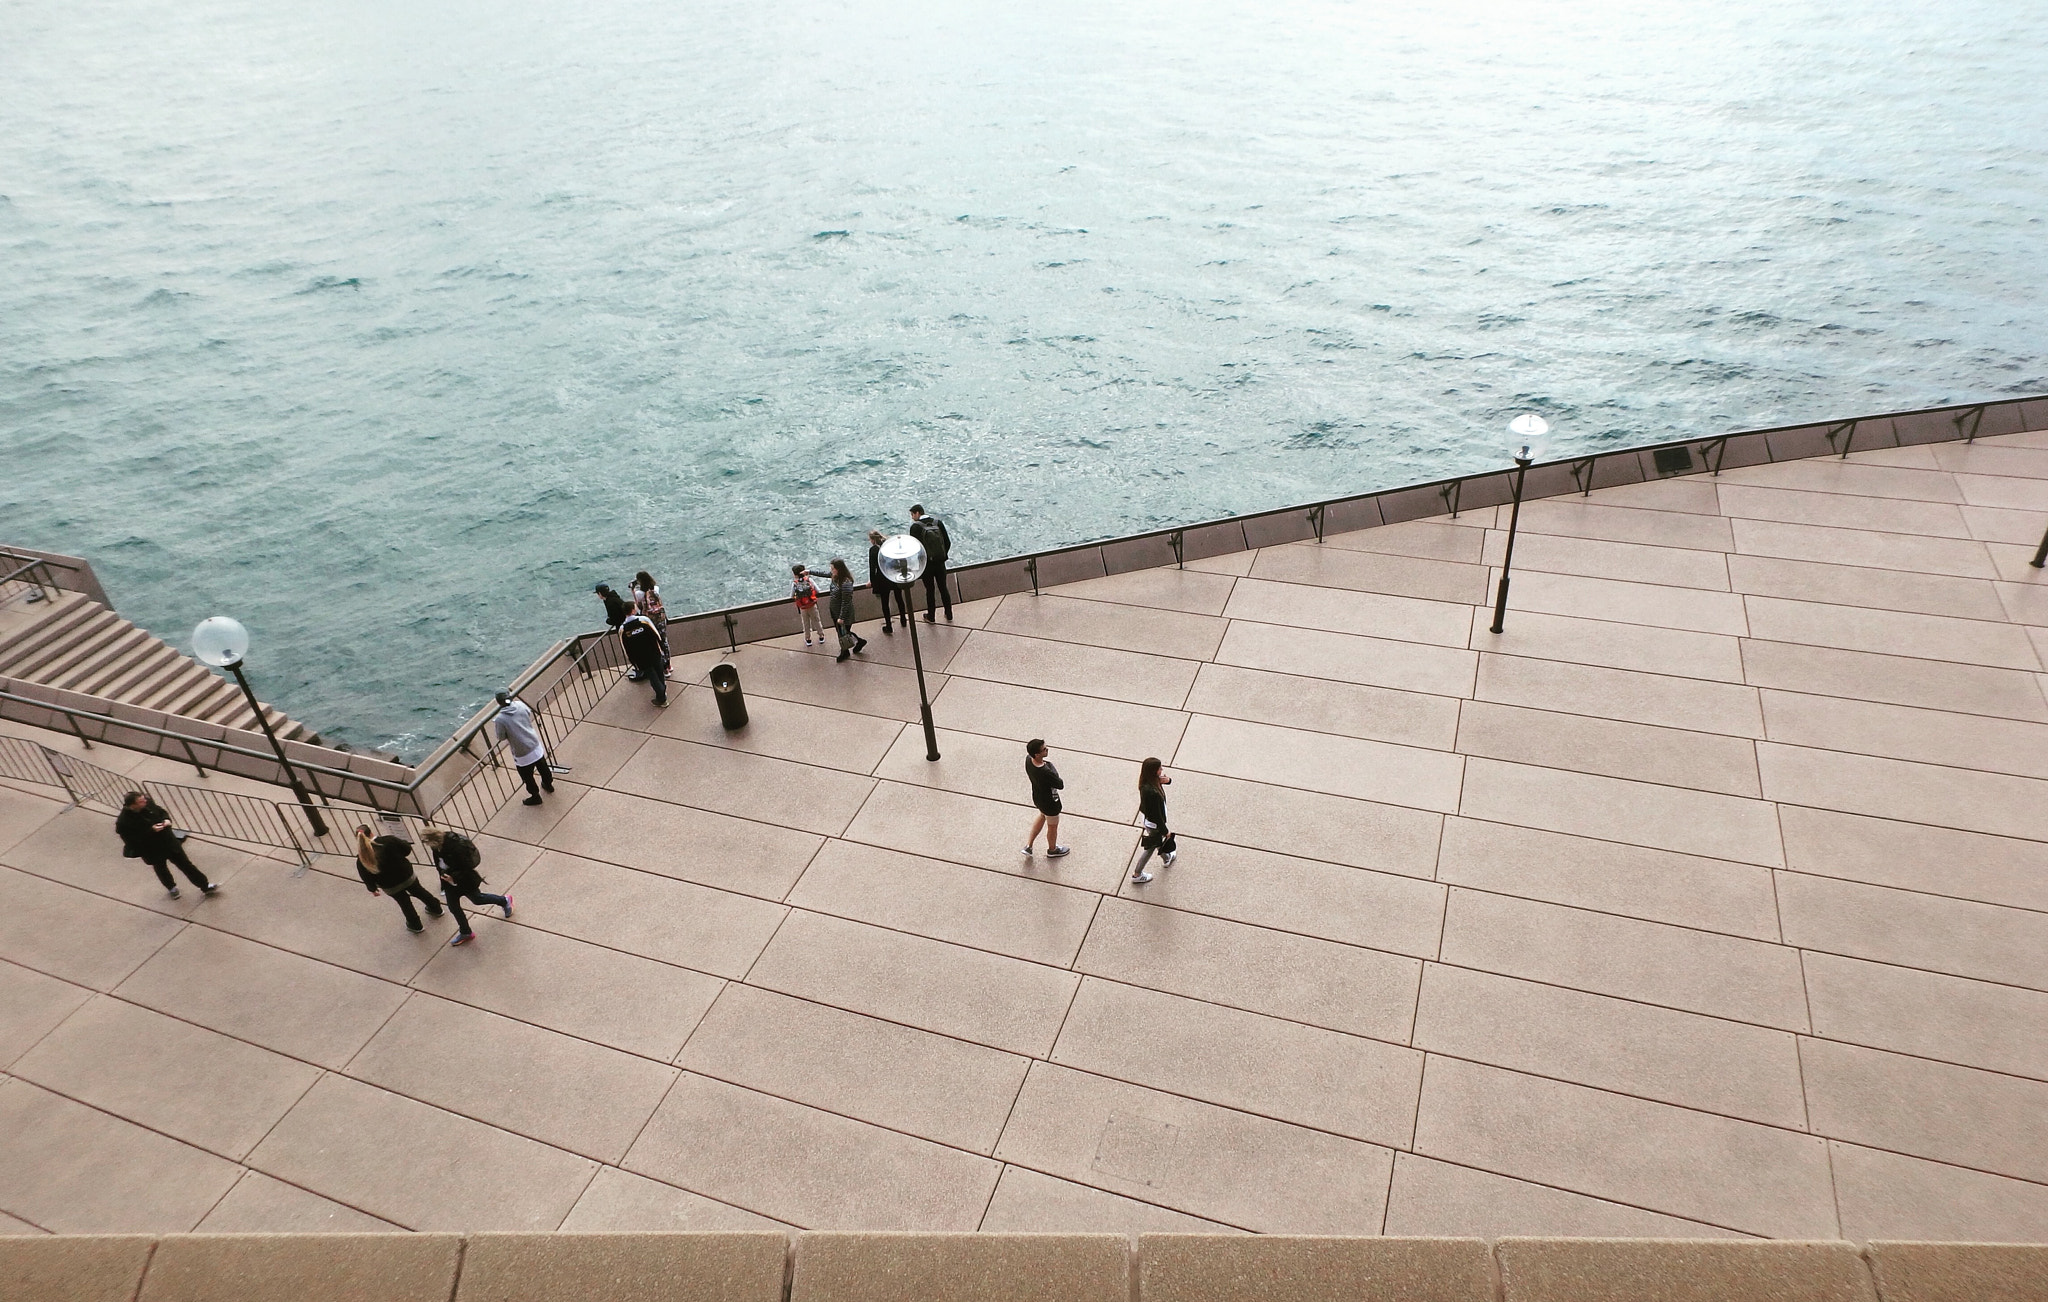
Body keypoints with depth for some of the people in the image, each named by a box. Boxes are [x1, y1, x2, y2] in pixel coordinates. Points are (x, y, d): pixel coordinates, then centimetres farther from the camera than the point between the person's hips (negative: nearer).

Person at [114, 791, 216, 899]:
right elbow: (133, 840, -27)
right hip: (153, 851, -3)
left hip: (169, 841, 3)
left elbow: (162, 812, 5)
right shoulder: (124, 822, -29)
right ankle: (172, 888, 53)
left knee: (185, 864, 11)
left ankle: (205, 886, 21)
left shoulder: (148, 803, -15)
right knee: (161, 869, 25)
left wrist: (166, 819, -16)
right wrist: (151, 831, -34)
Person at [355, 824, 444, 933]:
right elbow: (407, 849, -13)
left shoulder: (361, 860, -20)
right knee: (420, 892, 28)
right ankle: (436, 909, 49)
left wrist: (373, 889, 10)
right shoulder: (388, 840, -24)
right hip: (406, 876, 0)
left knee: (404, 902, 25)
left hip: (390, 887, 0)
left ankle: (415, 925, 42)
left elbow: (367, 878, -9)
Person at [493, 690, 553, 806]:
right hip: (535, 746, 5)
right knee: (543, 768, 29)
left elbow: (501, 736, -11)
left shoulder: (500, 719, -25)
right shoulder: (520, 705, -13)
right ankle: (548, 785, 53)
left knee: (528, 778, 19)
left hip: (522, 754, -5)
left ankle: (535, 797, 37)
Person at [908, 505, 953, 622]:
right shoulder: (938, 522, 0)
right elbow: (948, 542, 1)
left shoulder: (915, 527, -12)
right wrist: (943, 556, 13)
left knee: (930, 590, 9)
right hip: (940, 562, 3)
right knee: (943, 588, 16)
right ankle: (949, 615, 25)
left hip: (927, 564, -3)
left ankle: (931, 617, 22)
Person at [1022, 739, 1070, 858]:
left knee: (1042, 815, 37)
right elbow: (1060, 785, -25)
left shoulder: (1028, 759, -21)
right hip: (1050, 802, -7)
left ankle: (1028, 845, 45)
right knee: (1052, 827, 23)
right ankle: (1052, 850, 52)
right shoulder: (1046, 772, -44)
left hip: (1037, 796, 7)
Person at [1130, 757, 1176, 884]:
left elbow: (1166, 779, 5)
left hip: (1148, 818, 8)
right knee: (1151, 847, 18)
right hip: (1153, 823, -8)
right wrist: (1165, 830, -15)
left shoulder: (1150, 781, -16)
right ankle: (1137, 875, 38)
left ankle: (1166, 859, 63)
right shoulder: (1151, 792, -41)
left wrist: (1167, 780, -21)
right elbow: (1156, 815, -29)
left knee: (1159, 840, 34)